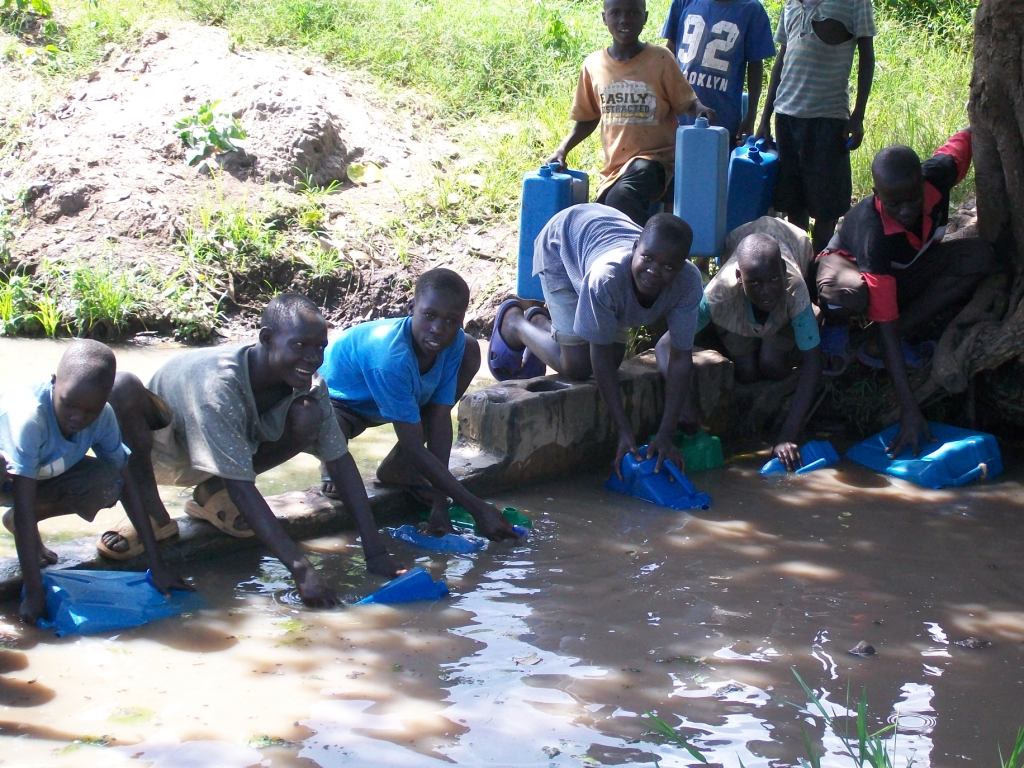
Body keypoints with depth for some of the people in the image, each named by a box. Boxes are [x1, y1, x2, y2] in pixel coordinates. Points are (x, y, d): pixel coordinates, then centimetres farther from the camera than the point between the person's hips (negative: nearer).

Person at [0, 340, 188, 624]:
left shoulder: (103, 416, -22)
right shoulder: (28, 416, -38)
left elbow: (126, 483, -15)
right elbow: (24, 505, -38)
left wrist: (156, 565, -18)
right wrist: (33, 592, -39)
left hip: (39, 476, 7)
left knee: (107, 483, -18)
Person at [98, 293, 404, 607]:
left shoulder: (309, 384, -21)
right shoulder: (218, 383, -39)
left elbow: (339, 460, -15)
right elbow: (241, 486, -40)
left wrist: (374, 550, -23)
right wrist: (301, 570, -45)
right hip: (161, 448, -5)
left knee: (309, 415, -21)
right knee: (123, 387, -37)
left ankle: (213, 495, 0)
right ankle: (149, 510, -14)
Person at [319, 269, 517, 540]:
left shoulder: (454, 343, -20)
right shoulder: (391, 356, -40)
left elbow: (440, 421, -17)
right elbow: (414, 447, -36)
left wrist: (439, 501, -25)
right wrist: (478, 509, -38)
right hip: (338, 403, -7)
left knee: (470, 350, -4)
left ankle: (397, 467, 2)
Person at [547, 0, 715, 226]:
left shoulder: (660, 60, -6)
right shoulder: (593, 64, 4)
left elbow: (685, 103, 1)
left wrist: (699, 108, -22)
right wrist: (563, 148, 3)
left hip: (655, 158, -5)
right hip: (615, 165, 5)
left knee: (622, 198, -33)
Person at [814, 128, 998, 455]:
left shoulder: (938, 175, -28)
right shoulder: (873, 233, -40)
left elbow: (966, 137, -4)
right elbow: (885, 325, -42)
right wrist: (909, 410, -46)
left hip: (908, 271, 6)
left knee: (981, 256, -23)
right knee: (842, 294, -43)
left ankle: (909, 331, -19)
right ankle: (836, 329, -7)